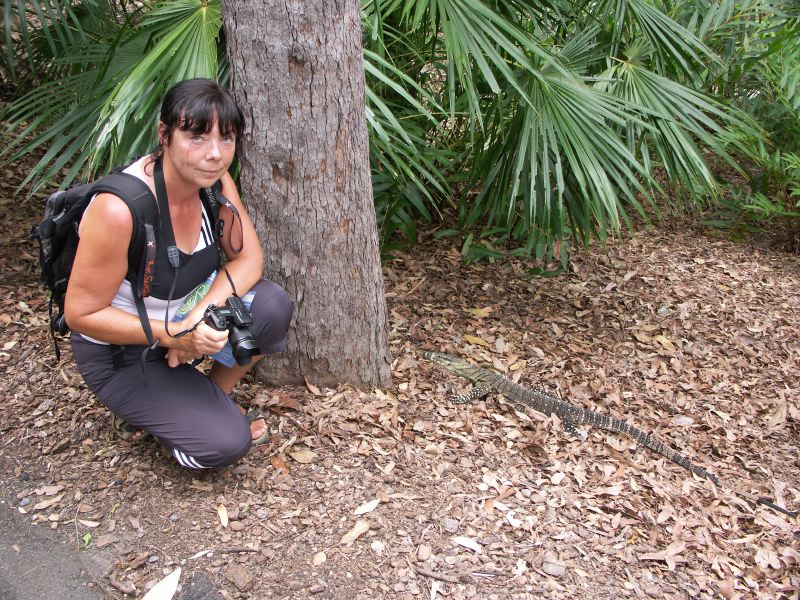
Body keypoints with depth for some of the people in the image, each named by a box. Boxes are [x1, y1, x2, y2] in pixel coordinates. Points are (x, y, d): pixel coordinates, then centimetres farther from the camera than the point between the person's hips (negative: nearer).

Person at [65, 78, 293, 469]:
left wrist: (201, 315, -24)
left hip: (183, 316, 6)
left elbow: (248, 257, -8)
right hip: (121, 353, -6)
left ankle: (213, 395, 6)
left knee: (272, 305, -20)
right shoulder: (120, 209, -34)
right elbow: (80, 314, -25)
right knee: (226, 442, -18)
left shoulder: (214, 181, -14)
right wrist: (173, 334, -32)